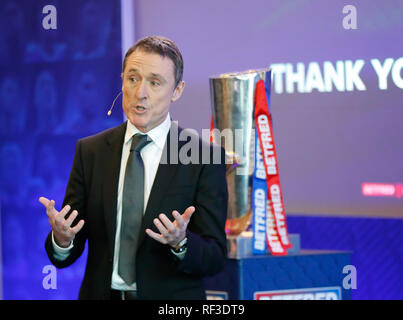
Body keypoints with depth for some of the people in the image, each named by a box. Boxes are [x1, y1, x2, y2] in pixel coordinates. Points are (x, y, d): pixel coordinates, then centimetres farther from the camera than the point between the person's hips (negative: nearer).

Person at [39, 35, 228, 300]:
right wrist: (61, 239, -21)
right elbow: (65, 257, -1)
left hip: (172, 307, -2)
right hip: (102, 294, 2)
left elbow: (215, 258, -10)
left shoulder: (205, 157, -8)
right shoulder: (90, 151, 0)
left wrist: (181, 243, -29)